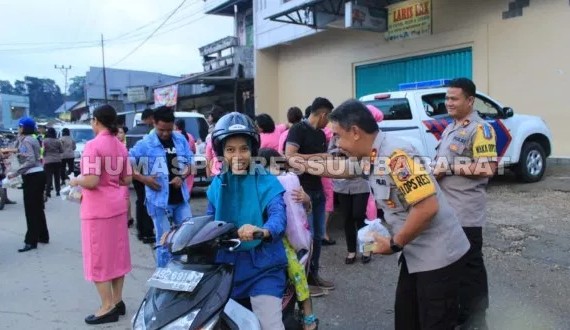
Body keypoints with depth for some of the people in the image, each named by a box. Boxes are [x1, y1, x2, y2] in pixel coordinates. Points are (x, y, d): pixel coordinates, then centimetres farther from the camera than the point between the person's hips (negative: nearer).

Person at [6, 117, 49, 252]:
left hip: (32, 177, -10)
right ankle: (43, 236, 24)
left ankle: (31, 241, -4)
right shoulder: (32, 139, 16)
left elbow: (30, 161, -22)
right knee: (37, 207, 16)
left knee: (30, 209, -6)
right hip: (39, 175, 10)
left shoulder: (26, 141, -12)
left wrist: (14, 174, -22)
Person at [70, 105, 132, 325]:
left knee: (98, 257, 3)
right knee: (116, 254, 14)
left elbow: (91, 181, -22)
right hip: (117, 205, 7)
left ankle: (108, 307, 10)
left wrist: (75, 181, -4)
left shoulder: (93, 145, -16)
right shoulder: (120, 146, 5)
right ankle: (117, 301, 24)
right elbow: (127, 179, 8)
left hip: (98, 209, -7)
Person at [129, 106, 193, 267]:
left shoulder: (181, 140, 3)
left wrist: (182, 177, -8)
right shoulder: (145, 143, -8)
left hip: (181, 198, 4)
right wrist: (143, 178, -16)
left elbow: (190, 163, 10)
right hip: (159, 200, -4)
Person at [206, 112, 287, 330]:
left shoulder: (266, 182, -8)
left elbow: (279, 215, -22)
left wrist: (263, 230, -45)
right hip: (225, 265, 5)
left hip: (261, 266, -4)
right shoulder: (217, 184, 7)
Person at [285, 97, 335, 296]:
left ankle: (313, 274, 25)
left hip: (318, 190, 8)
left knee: (318, 235, 13)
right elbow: (290, 156, -23)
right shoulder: (298, 129, -10)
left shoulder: (321, 134, 14)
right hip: (302, 190, -8)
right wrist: (319, 156, -19)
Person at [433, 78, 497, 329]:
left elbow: (487, 168, -21)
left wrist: (449, 169, -19)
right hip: (445, 208, 9)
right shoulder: (450, 128, 16)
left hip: (466, 212, -9)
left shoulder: (480, 129, -12)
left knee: (470, 265, 2)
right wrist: (435, 170, 6)